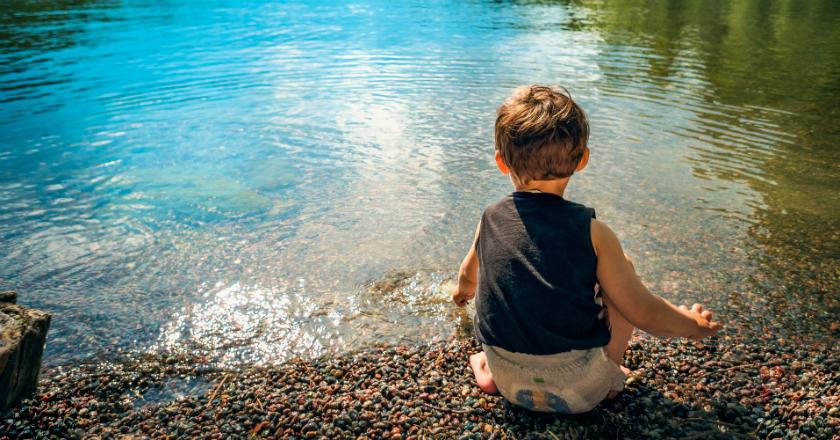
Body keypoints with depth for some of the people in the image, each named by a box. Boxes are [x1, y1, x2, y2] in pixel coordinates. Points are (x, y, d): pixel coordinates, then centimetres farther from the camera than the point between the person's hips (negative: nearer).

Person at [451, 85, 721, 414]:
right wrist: (693, 325, 13)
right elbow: (643, 313, -9)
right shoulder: (592, 232, -15)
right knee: (622, 266, 12)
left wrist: (464, 289, 42)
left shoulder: (490, 220, -5)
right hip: (579, 391, -2)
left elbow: (469, 274, 16)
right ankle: (610, 374, 17)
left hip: (509, 383, 3)